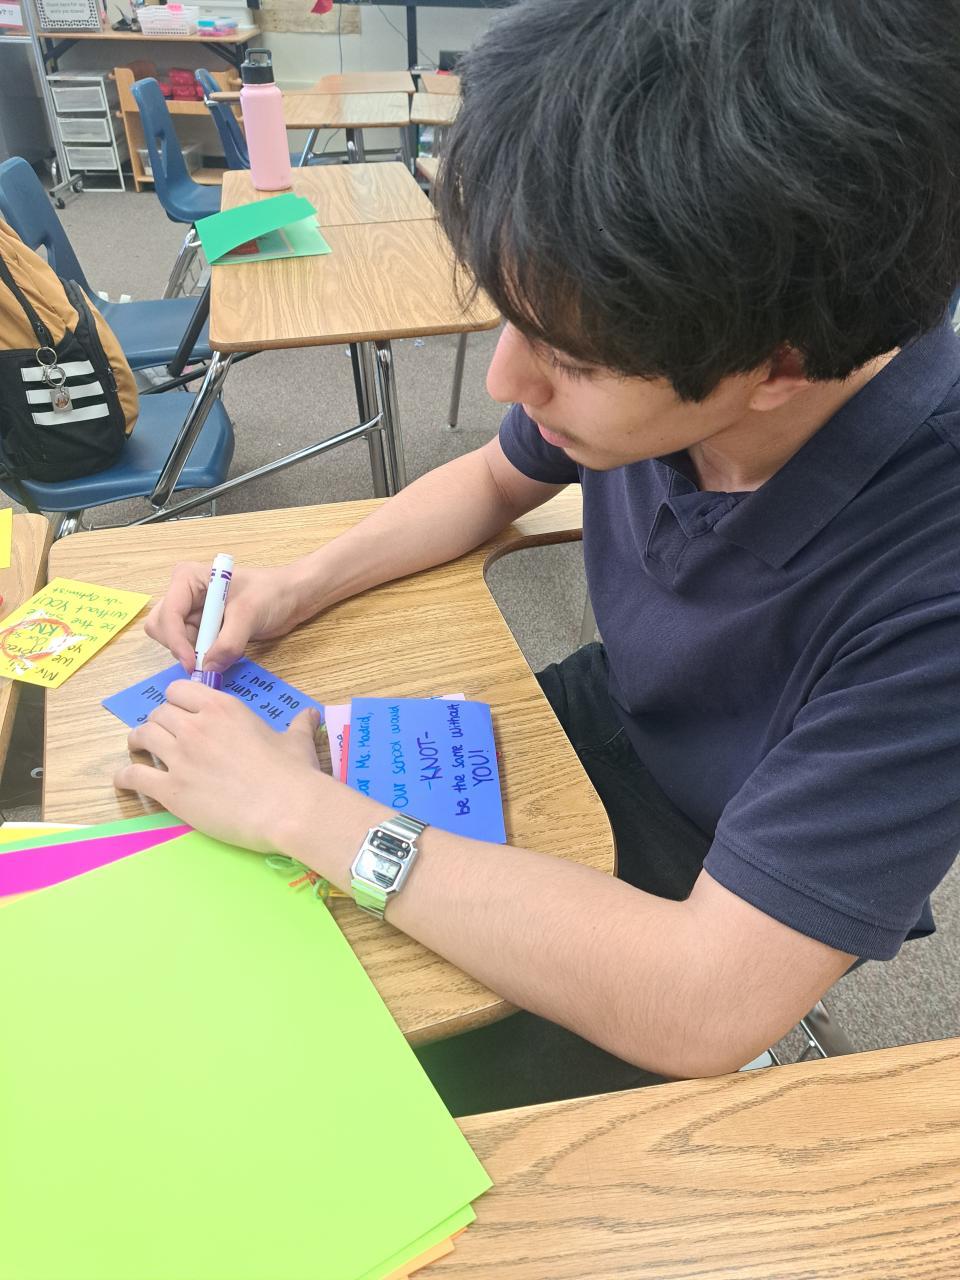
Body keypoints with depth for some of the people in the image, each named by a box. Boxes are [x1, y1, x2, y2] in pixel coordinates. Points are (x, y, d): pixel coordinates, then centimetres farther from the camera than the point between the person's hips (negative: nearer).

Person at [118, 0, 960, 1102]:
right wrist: (296, 589, -13)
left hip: (738, 916, -4)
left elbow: (704, 1000, -37)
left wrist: (302, 810, -32)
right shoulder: (645, 361, -21)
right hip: (605, 722, 5)